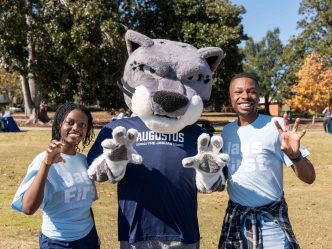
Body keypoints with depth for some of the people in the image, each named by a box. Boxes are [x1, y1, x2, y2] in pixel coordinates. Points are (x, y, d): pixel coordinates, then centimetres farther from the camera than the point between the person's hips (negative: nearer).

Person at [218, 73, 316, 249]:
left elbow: (309, 177, -13)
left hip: (271, 219, -4)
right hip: (235, 217, 4)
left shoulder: (276, 126, -10)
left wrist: (294, 155, -32)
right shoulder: (227, 131, 4)